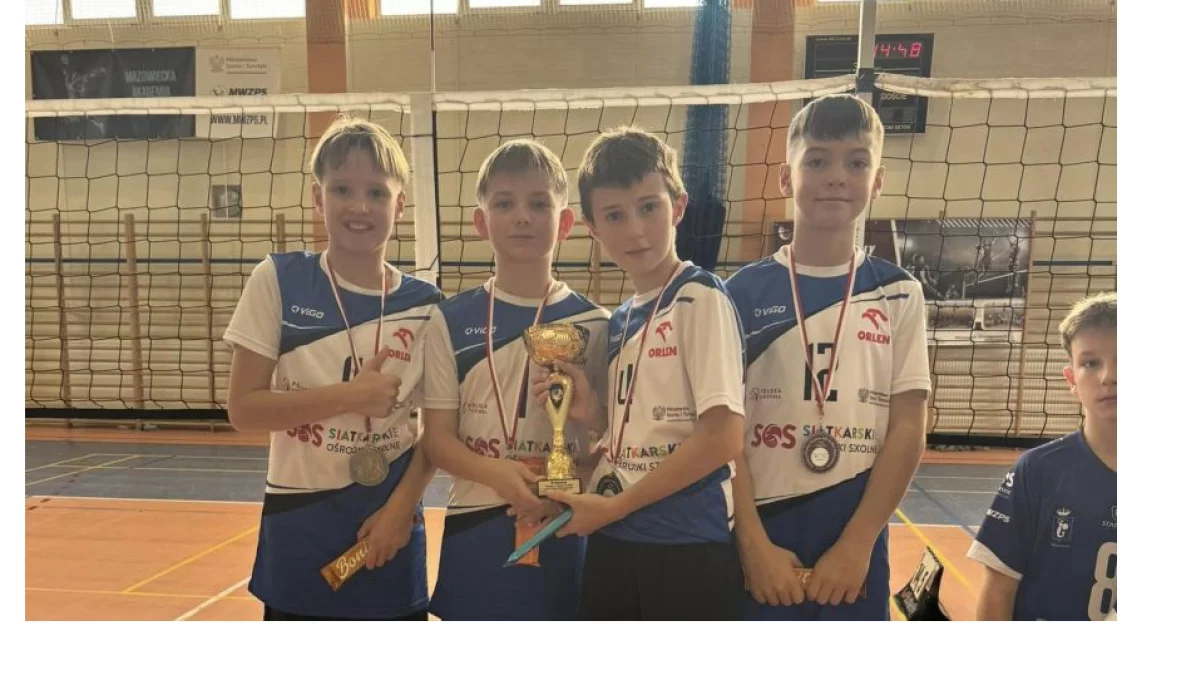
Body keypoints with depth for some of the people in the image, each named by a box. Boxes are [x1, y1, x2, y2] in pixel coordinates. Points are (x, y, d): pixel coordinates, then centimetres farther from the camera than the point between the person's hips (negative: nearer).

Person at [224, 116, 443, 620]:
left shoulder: (424, 305, -3)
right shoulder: (277, 281, -7)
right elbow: (243, 408, -9)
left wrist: (402, 506, -8)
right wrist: (348, 395, -18)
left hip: (388, 526, 1)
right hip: (299, 530, -1)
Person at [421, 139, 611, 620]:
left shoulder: (594, 324, 0)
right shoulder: (452, 321, 0)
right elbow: (438, 439, -2)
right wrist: (497, 473, -21)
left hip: (564, 536, 0)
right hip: (477, 533, 0)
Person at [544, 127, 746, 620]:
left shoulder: (700, 296, -10)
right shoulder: (619, 320, 10)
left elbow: (722, 438, -17)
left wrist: (613, 506, -12)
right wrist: (588, 412, -6)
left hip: (686, 548, -7)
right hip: (612, 547, 7)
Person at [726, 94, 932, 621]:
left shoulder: (898, 295, 3)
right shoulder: (746, 292, -1)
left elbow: (908, 430, -1)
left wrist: (857, 543, -8)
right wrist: (753, 543, -10)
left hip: (855, 542, 1)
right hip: (761, 537, -1)